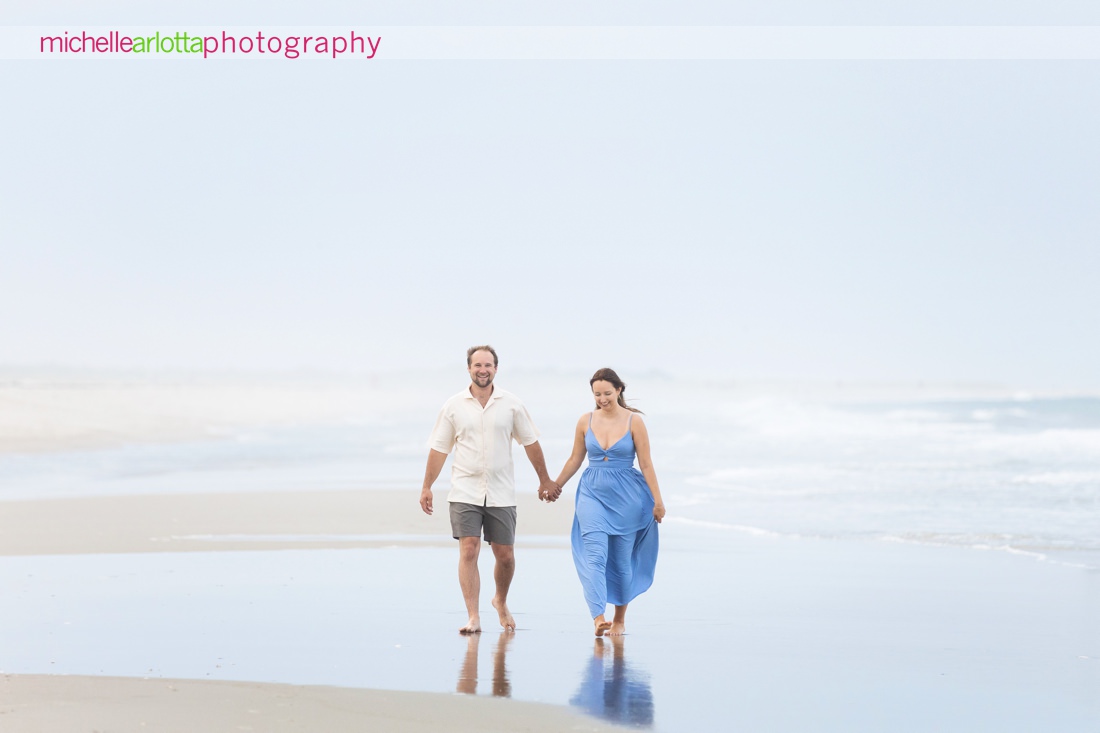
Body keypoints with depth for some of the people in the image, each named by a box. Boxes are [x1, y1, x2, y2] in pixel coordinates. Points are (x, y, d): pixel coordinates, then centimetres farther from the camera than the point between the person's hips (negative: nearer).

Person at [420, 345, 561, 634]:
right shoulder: (454, 406, 1)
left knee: (505, 555, 6)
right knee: (468, 551, -12)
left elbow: (530, 442, 10)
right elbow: (439, 448, 6)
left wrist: (545, 480, 13)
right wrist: (427, 486, 4)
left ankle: (501, 601, 33)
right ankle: (473, 618, -11)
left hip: (501, 494, 1)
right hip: (465, 492, -1)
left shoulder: (511, 404, 3)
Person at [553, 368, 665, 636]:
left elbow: (646, 463, -4)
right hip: (593, 494, 1)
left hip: (626, 496, -1)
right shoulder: (586, 421, 3)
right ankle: (598, 617, -24)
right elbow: (575, 460, 14)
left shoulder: (634, 421, -4)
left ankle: (620, 619, 22)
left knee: (621, 560, 7)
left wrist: (658, 501, -7)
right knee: (594, 556, -15)